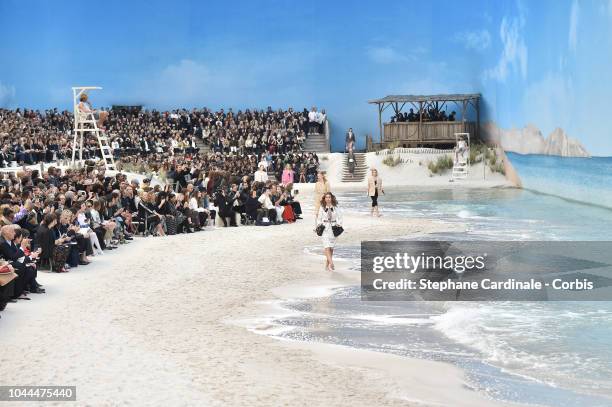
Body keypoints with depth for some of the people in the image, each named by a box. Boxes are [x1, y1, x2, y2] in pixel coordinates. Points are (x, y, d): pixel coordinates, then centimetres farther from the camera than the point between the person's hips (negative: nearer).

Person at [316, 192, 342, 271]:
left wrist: (338, 225, -7)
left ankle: (327, 264, 20)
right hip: (325, 228, -1)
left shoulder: (335, 208, 2)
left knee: (331, 247, 7)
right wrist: (319, 225, -3)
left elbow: (339, 217, 6)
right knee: (327, 247, -15)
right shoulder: (322, 208, 2)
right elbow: (319, 218, 10)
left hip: (333, 228, 1)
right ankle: (331, 263, -21)